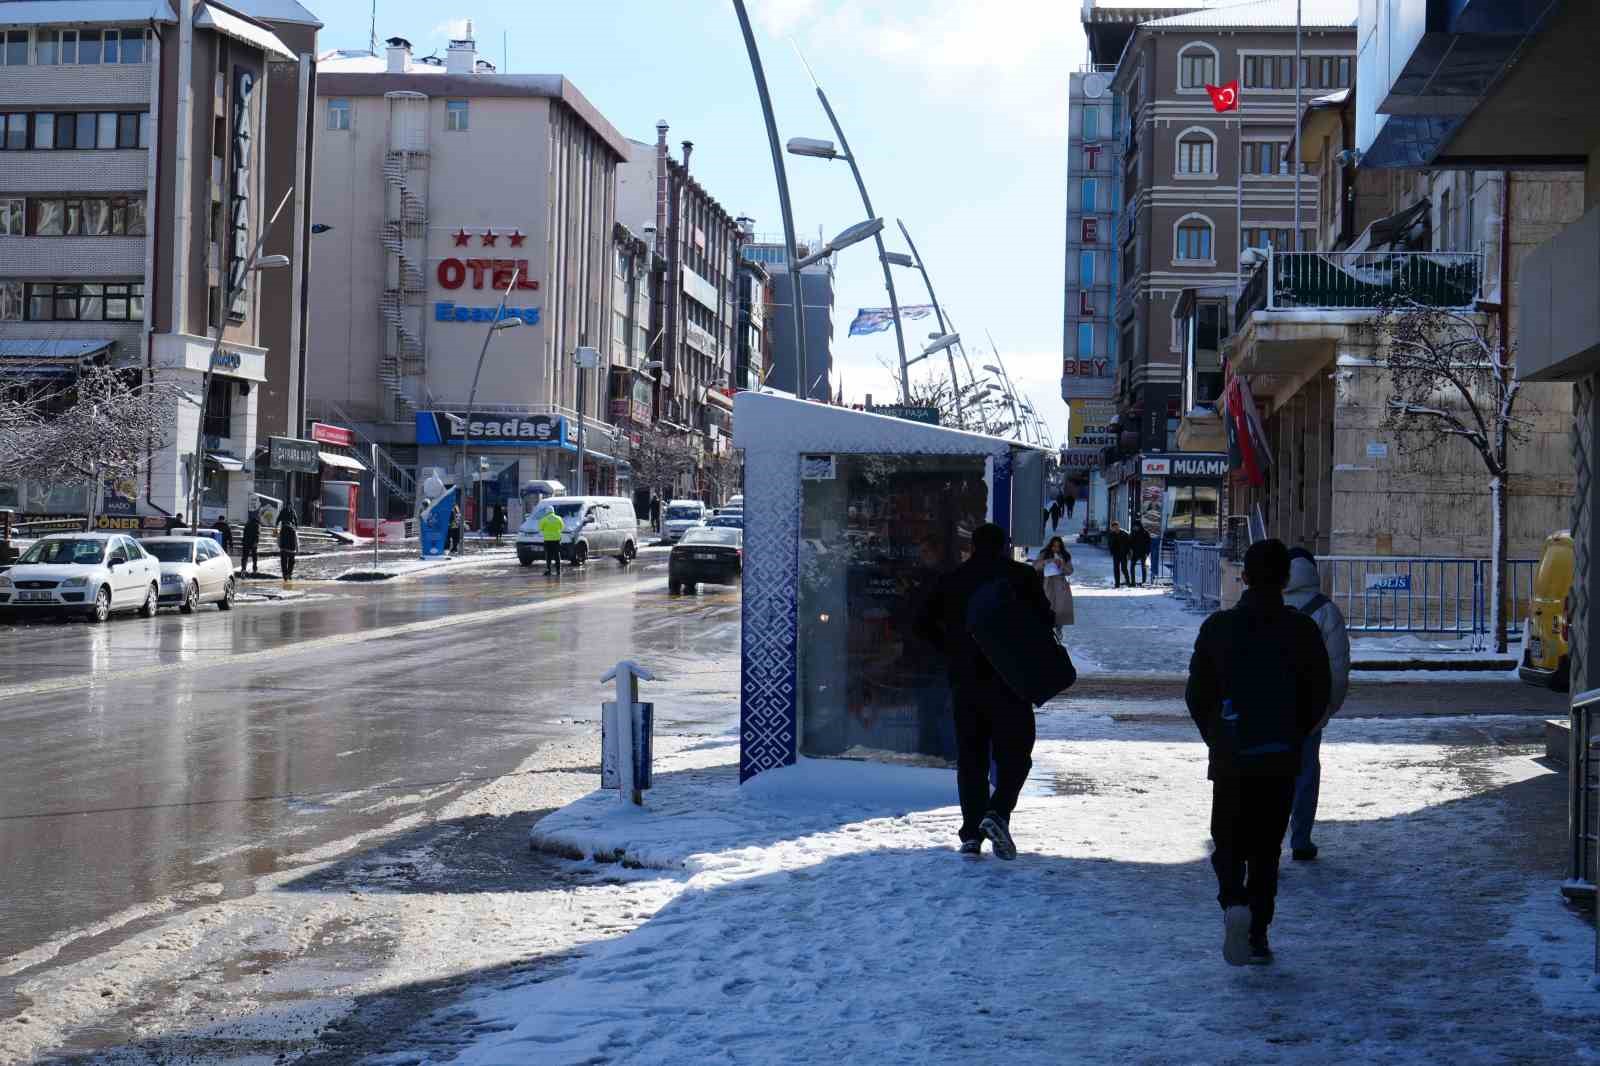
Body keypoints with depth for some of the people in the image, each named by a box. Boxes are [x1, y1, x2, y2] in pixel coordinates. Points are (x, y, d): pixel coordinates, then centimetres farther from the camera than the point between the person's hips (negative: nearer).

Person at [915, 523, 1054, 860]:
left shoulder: (951, 580, 9)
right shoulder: (1022, 576, -1)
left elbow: (923, 622, 6)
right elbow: (1044, 620, -7)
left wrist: (952, 650, 13)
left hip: (964, 680, 3)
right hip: (1009, 679, -3)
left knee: (970, 756, 9)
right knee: (1014, 753, 4)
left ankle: (971, 832, 3)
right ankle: (997, 813, -18)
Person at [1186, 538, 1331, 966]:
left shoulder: (1218, 626, -3)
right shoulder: (1301, 630, -4)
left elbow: (1196, 694, 1)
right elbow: (1320, 695, 1)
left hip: (1230, 758, 0)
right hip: (1281, 759, 1)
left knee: (1228, 841, 10)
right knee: (1266, 847, 11)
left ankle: (1234, 901, -18)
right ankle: (1257, 935, 9)